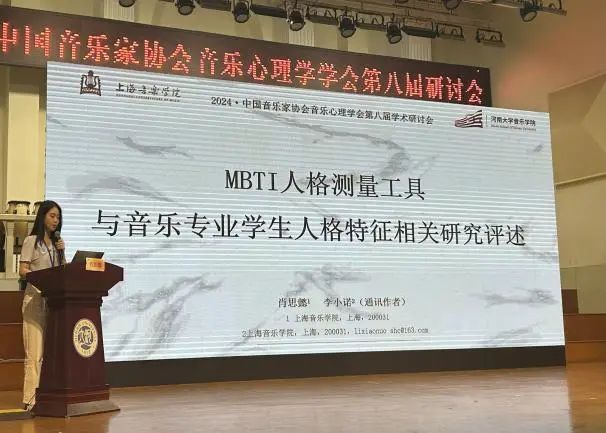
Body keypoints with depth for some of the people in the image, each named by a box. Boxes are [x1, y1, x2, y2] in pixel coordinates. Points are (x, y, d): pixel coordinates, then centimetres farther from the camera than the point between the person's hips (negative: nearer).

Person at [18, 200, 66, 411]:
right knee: (35, 352, -10)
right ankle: (30, 398, -8)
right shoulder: (32, 241, 1)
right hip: (35, 297, -6)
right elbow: (22, 270, -6)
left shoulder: (57, 243, 18)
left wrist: (63, 251, 3)